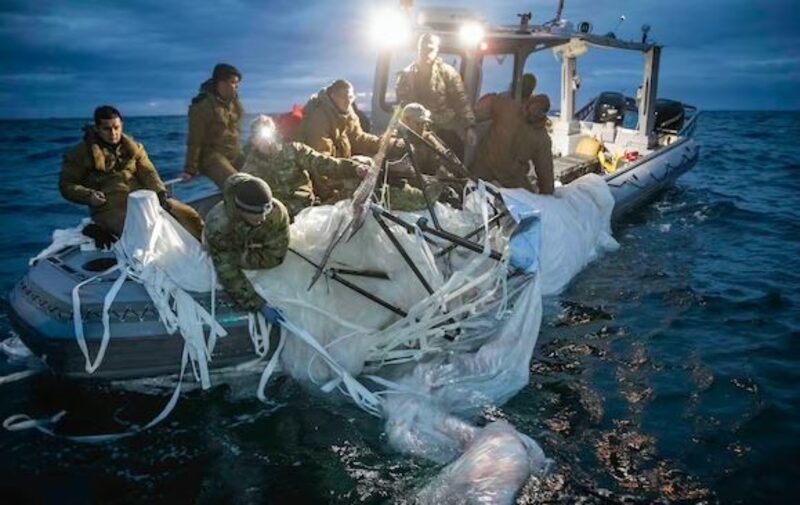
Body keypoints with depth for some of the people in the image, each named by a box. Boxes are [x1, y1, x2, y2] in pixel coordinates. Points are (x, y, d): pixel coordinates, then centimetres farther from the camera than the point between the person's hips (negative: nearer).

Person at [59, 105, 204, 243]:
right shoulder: (81, 153, 4)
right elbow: (67, 185, 5)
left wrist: (161, 193, -16)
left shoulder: (133, 147, 14)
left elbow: (148, 173, 3)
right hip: (110, 208, -4)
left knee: (188, 214, -9)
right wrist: (89, 195, -14)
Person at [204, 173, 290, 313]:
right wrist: (260, 306, -46)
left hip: (252, 247, 2)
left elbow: (274, 256, -29)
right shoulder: (218, 224, -46)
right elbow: (228, 274, -42)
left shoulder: (277, 212, -42)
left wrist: (242, 259, -30)